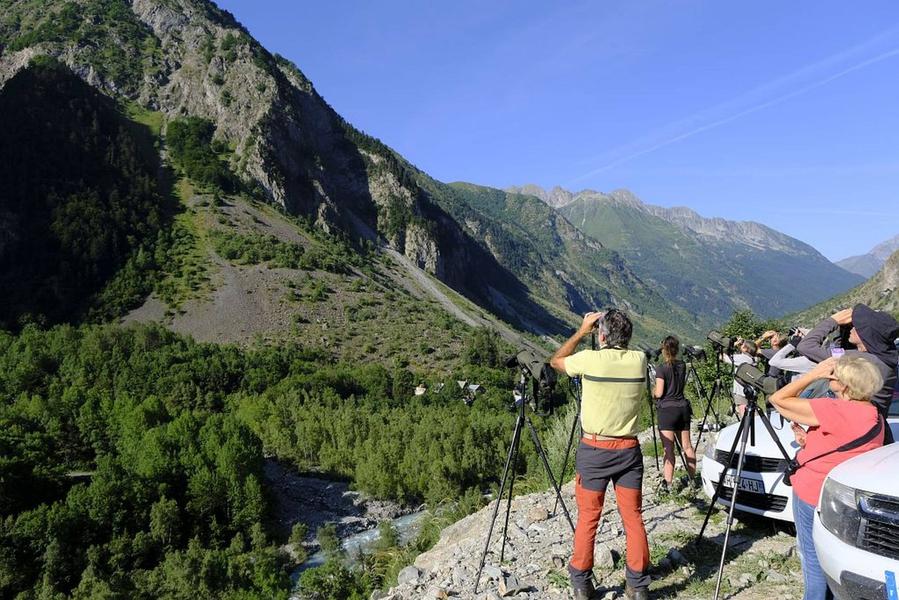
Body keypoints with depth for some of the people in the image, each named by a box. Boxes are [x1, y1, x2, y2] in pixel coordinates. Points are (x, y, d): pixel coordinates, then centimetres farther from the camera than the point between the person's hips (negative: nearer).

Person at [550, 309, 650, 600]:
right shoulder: (639, 360, -3)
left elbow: (556, 361, 6)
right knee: (633, 517, 10)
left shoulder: (590, 360, -14)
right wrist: (613, 326, 15)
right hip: (629, 449, 3)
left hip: (594, 450, -2)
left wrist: (581, 331, 10)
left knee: (588, 518, 8)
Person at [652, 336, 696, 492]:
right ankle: (693, 478, 23)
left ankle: (668, 484, -9)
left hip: (667, 409, -6)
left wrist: (653, 391, 7)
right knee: (687, 446, 15)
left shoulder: (662, 368, -12)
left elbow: (659, 393, -12)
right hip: (683, 407, 6)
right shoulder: (682, 365, 6)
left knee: (669, 449, -7)